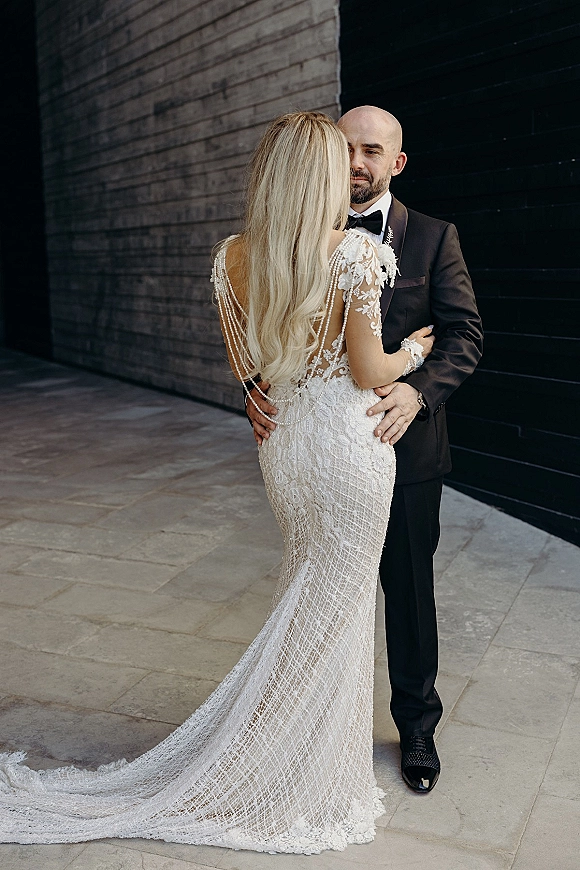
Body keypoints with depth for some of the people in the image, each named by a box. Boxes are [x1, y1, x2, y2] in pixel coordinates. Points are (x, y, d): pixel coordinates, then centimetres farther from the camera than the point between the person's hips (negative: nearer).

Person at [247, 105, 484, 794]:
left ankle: (416, 726, 33)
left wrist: (418, 390, -25)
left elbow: (464, 333, -6)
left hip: (404, 450, -1)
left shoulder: (432, 238, 0)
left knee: (409, 592, 12)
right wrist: (257, 387, -19)